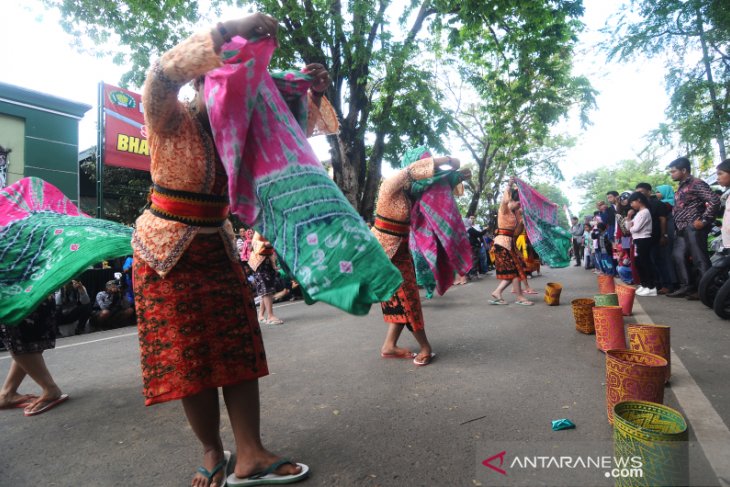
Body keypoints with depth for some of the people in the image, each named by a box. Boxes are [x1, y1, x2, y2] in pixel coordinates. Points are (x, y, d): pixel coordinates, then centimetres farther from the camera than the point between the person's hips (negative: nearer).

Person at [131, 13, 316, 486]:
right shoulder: (171, 122, -8)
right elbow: (162, 73, -28)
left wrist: (313, 92, -7)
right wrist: (231, 30, -33)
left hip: (218, 249, 5)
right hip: (168, 253, -4)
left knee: (238, 349, -3)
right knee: (188, 357, -2)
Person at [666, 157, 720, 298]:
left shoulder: (696, 183, -8)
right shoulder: (681, 187, 19)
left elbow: (714, 201, -18)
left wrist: (704, 220, -18)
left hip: (693, 227, -10)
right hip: (683, 229, 10)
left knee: (700, 259, -6)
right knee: (678, 256, 10)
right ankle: (686, 287, 16)